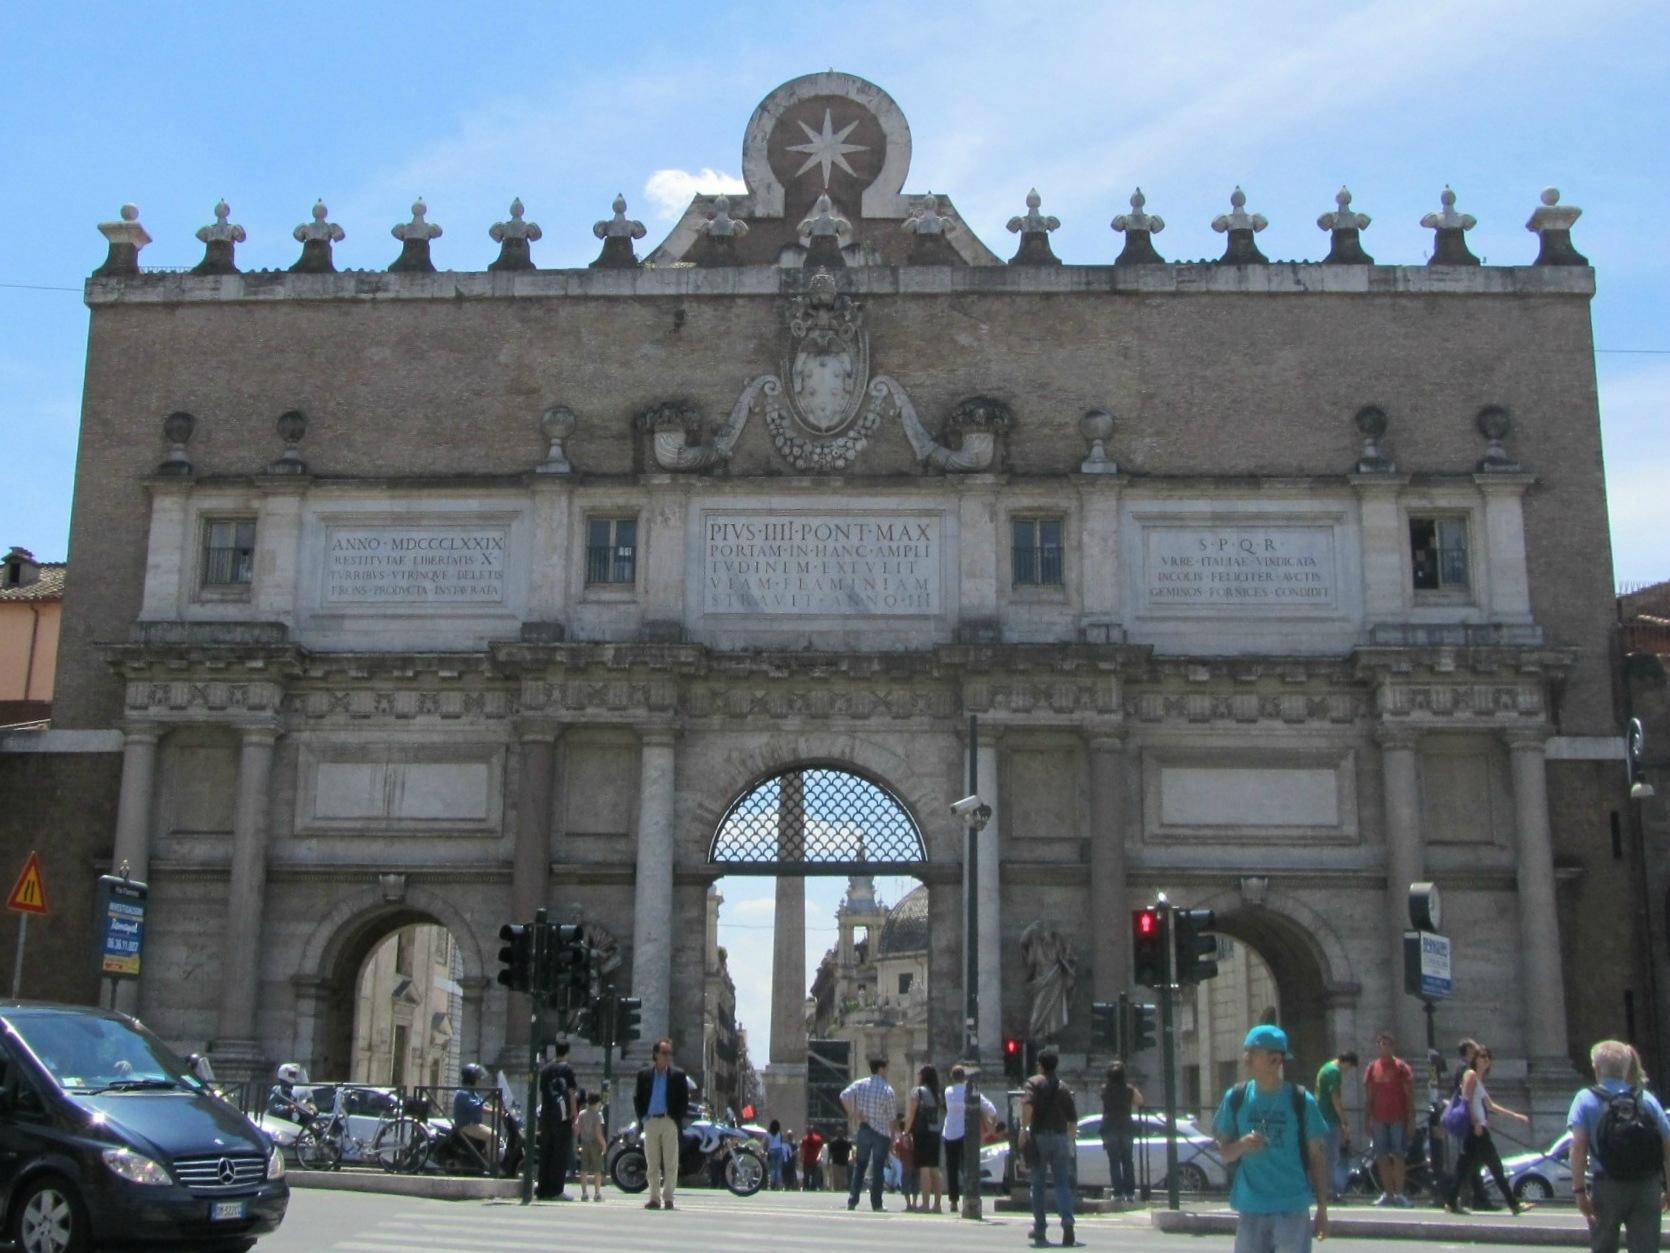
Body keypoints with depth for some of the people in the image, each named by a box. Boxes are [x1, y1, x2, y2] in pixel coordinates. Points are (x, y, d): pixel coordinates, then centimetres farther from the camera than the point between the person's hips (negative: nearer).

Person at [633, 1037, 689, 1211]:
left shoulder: (678, 1075, 4)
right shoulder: (644, 1074, 9)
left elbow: (684, 1100, 4)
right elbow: (637, 1098, 12)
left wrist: (677, 1119, -5)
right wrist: (642, 1118, 1)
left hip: (669, 1122, -2)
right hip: (650, 1122, 2)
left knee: (670, 1163, -4)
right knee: (652, 1164, 5)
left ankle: (668, 1198, -1)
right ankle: (654, 1198, 10)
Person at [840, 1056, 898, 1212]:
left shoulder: (860, 1084, -1)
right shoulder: (888, 1090, -9)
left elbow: (844, 1096, -16)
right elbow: (892, 1117, -4)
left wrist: (852, 1113, -6)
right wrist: (892, 1135, 10)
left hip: (863, 1129, 3)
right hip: (882, 1132, -3)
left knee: (859, 1165, 12)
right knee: (878, 1168, 3)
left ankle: (852, 1201, 6)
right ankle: (876, 1203, 4)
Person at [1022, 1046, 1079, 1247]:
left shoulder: (1034, 1082, 1)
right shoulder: (1064, 1088, 13)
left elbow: (1028, 1105, -19)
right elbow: (1073, 1120, 13)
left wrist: (1024, 1127, -12)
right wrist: (1069, 1139, 25)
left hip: (1039, 1135, -2)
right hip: (1060, 1137, 2)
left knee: (1038, 1184, 9)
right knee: (1062, 1183, 0)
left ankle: (1039, 1229, 11)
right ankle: (1067, 1221, -22)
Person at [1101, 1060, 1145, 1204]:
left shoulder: (1105, 1088, -5)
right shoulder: (1129, 1089, -4)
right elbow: (1140, 1101, 10)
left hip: (1110, 1128, -1)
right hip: (1126, 1127, 1)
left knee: (1114, 1161, 1)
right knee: (1127, 1160, 9)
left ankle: (1117, 1192, -5)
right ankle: (1130, 1192, 5)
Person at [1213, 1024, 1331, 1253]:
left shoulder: (1301, 1101, -3)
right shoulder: (1236, 1098, 3)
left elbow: (1316, 1157, 2)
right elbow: (1224, 1152, 9)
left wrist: (1322, 1208, 1)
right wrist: (1242, 1145, -13)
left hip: (1292, 1210, -2)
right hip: (1250, 1210, 2)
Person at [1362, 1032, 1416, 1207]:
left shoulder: (1402, 1067, 1)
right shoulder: (1372, 1068, 9)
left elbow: (1410, 1097, -1)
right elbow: (1368, 1098, 11)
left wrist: (1411, 1120, -8)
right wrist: (1367, 1122, 6)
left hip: (1398, 1119, -3)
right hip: (1378, 1119, 3)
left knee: (1398, 1156, -6)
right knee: (1382, 1158, 3)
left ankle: (1399, 1193, -4)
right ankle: (1388, 1194, 8)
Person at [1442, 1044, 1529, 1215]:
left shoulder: (1479, 1079, 23)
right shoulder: (1471, 1075, -4)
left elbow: (1490, 1105, 30)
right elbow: (1466, 1099, -16)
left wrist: (1514, 1115, 32)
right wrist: (1475, 1122, -23)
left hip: (1479, 1128, 10)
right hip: (1474, 1128, -10)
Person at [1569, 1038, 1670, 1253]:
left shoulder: (1586, 1099, -3)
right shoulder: (1646, 1099, 4)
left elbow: (1579, 1146, -13)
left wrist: (1579, 1190, -14)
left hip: (1607, 1187, -1)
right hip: (1647, 1187, 2)